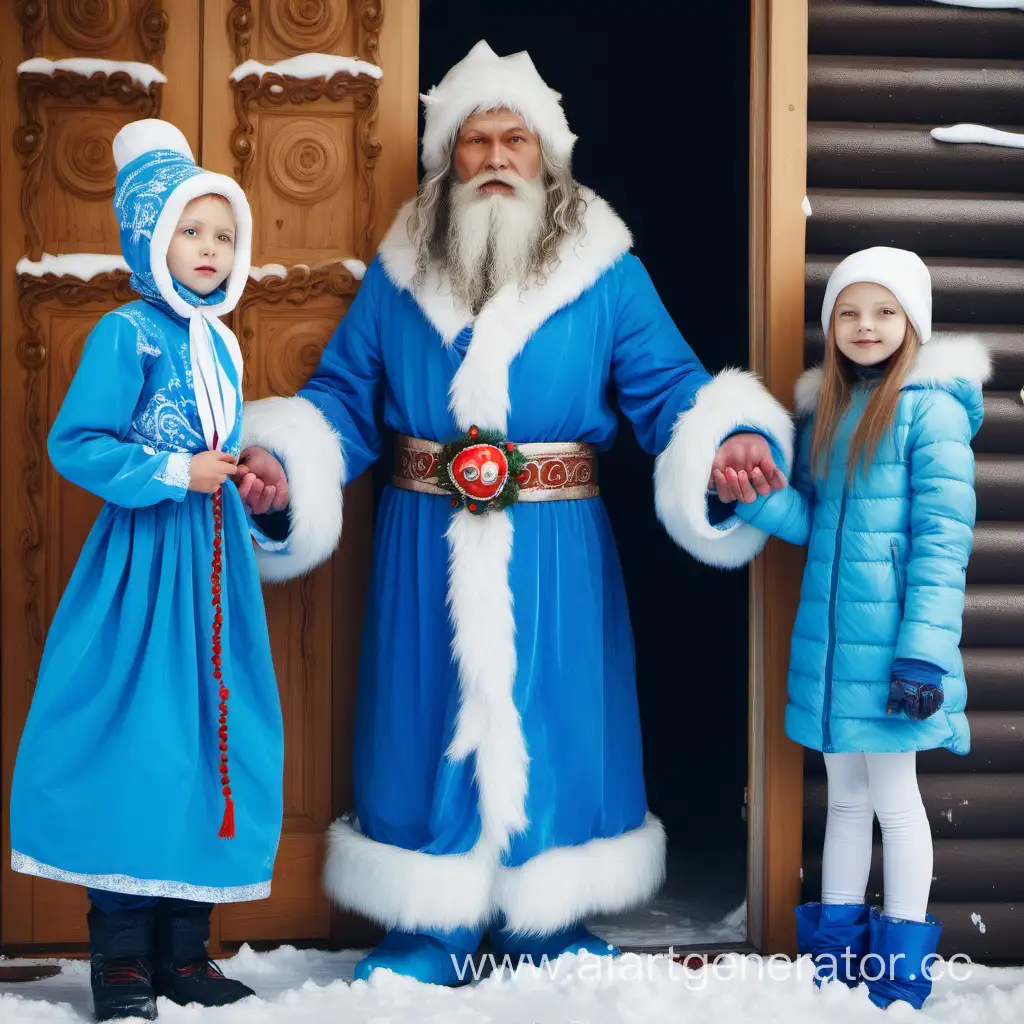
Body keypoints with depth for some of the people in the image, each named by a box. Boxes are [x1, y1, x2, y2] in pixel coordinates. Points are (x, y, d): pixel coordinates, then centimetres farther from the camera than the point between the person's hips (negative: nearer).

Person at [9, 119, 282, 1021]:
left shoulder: (220, 341, 14)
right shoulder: (127, 334, -8)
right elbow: (75, 442, -14)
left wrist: (244, 471, 6)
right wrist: (175, 474, -16)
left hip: (216, 558, 8)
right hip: (146, 562, -7)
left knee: (214, 739, 8)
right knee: (136, 746, -5)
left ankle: (184, 951, 19)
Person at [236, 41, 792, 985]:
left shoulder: (606, 272, 2)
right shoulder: (398, 272, 6)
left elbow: (670, 387, -2)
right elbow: (343, 396, 7)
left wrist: (729, 438, -22)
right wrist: (280, 460, -11)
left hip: (554, 549, -1)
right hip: (425, 546, 1)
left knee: (549, 723, 6)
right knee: (428, 724, 6)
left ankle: (548, 920, 23)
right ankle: (430, 923, 20)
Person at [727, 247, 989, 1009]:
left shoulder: (931, 408, -10)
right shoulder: (824, 409, 12)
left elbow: (944, 541, -14)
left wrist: (926, 652, -20)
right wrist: (756, 499, -7)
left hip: (888, 641, -6)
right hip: (827, 637, 6)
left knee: (893, 797, 4)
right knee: (845, 796, 16)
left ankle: (903, 961, 17)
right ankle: (836, 945, 27)